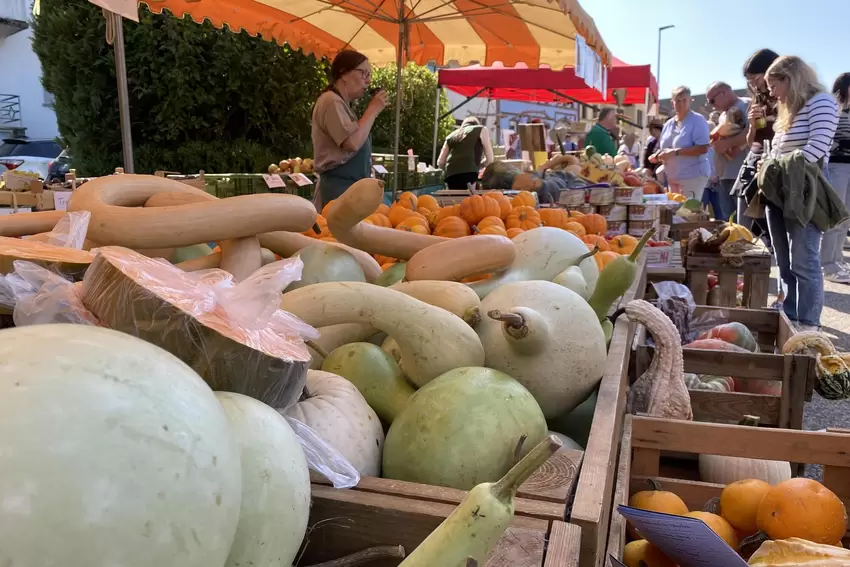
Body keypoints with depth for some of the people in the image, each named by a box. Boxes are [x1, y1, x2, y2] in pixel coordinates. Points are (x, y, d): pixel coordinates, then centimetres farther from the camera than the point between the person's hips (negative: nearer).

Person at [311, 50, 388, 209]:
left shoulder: (342, 103, 21)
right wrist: (373, 109, -13)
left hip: (349, 187, 10)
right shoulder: (332, 101, -11)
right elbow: (353, 142, -22)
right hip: (338, 187, -10)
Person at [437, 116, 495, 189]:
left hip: (451, 176, 5)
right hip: (468, 174, -4)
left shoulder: (451, 136, 30)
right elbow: (489, 159, 12)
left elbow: (440, 162, 24)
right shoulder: (481, 130, 20)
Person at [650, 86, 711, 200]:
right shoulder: (668, 124, 14)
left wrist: (675, 152, -24)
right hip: (672, 178, 7)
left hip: (693, 176, -7)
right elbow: (662, 148, 20)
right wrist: (658, 155, -4)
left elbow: (703, 148, -17)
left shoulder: (698, 120, -7)